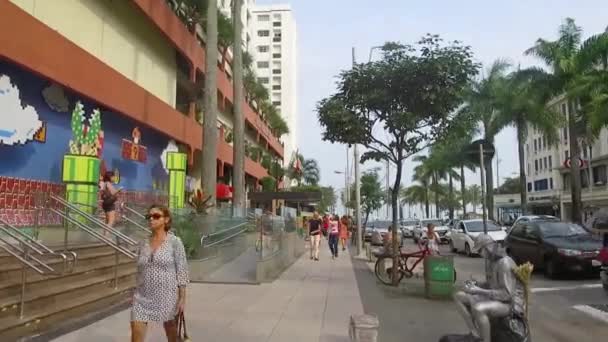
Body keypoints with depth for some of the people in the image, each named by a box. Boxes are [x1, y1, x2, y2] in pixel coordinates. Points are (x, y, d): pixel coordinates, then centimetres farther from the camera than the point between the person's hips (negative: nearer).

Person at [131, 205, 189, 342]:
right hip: (143, 297, 4)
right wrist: (136, 294, 13)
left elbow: (182, 271, -8)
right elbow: (139, 271, 12)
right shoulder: (143, 244, 6)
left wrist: (182, 297, -11)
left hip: (167, 296, -3)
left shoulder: (175, 242, -8)